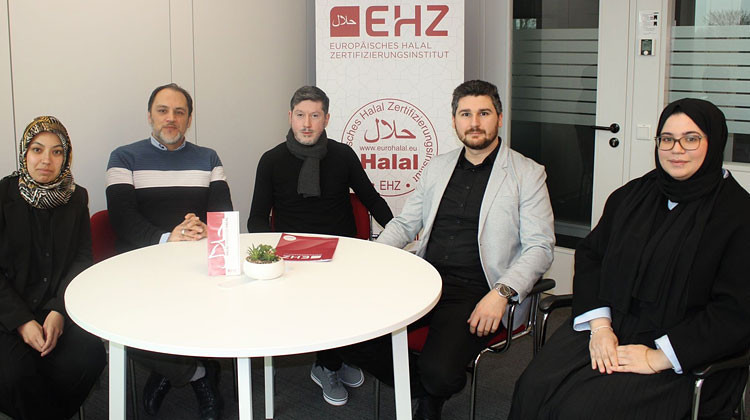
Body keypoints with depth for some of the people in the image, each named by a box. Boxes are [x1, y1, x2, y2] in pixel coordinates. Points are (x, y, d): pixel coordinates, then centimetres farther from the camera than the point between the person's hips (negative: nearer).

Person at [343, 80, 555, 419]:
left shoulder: (527, 174, 2)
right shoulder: (438, 167, 17)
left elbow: (539, 248, -4)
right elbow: (404, 224, 22)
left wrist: (502, 293, -20)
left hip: (476, 293, -5)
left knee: (438, 371, -27)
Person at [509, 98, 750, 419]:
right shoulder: (632, 195, 12)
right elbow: (590, 254, 11)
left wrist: (658, 358, -16)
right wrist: (599, 325, -6)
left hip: (684, 354, -5)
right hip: (612, 326, 5)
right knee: (534, 388, -20)